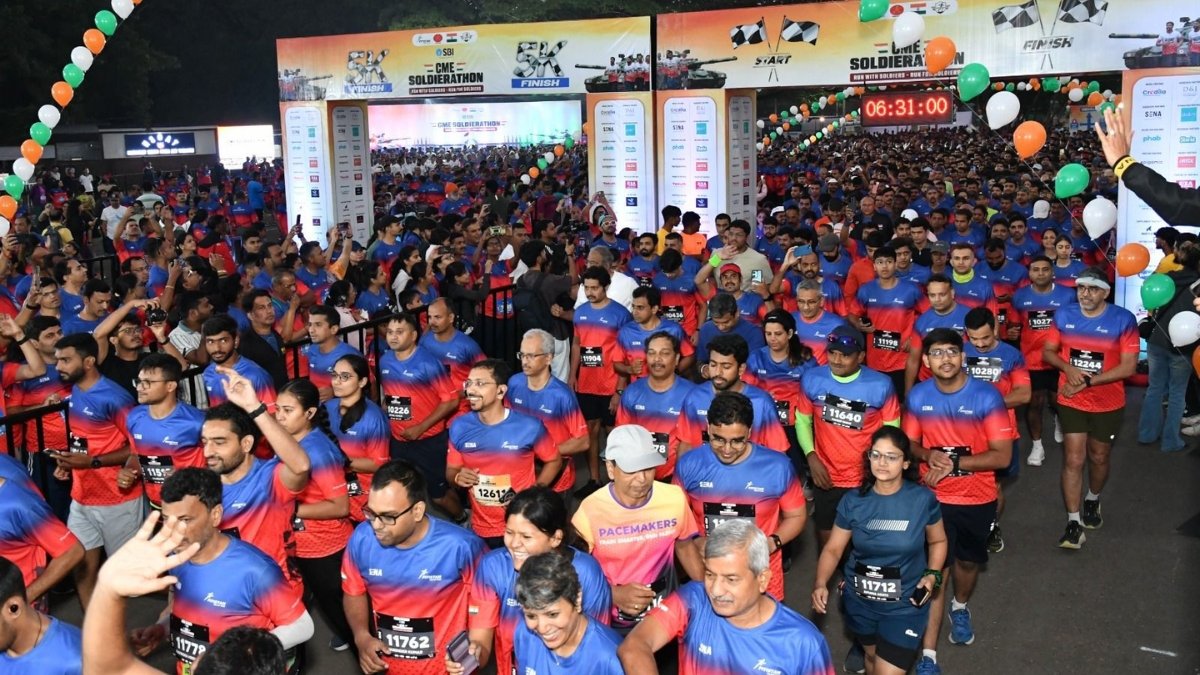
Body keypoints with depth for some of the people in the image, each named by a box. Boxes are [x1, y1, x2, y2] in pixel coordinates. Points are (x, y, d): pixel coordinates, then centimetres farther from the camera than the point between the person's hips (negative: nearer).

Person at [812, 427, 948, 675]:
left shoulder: (923, 499, -13)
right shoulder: (853, 501, -10)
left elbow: (937, 541, 4)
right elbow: (833, 549, -6)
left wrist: (932, 575, -12)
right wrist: (820, 584, -22)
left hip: (904, 605, -3)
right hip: (859, 601, 3)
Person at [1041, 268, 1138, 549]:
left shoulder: (1123, 319, -13)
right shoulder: (1064, 315, -4)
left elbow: (1128, 367, -16)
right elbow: (1048, 352, 4)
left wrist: (1088, 381, -21)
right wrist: (1068, 368, -17)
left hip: (1109, 404, -1)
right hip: (1071, 402, 1)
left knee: (1098, 458, 18)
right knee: (1073, 460, -4)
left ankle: (1092, 501, 45)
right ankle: (1074, 523, 2)